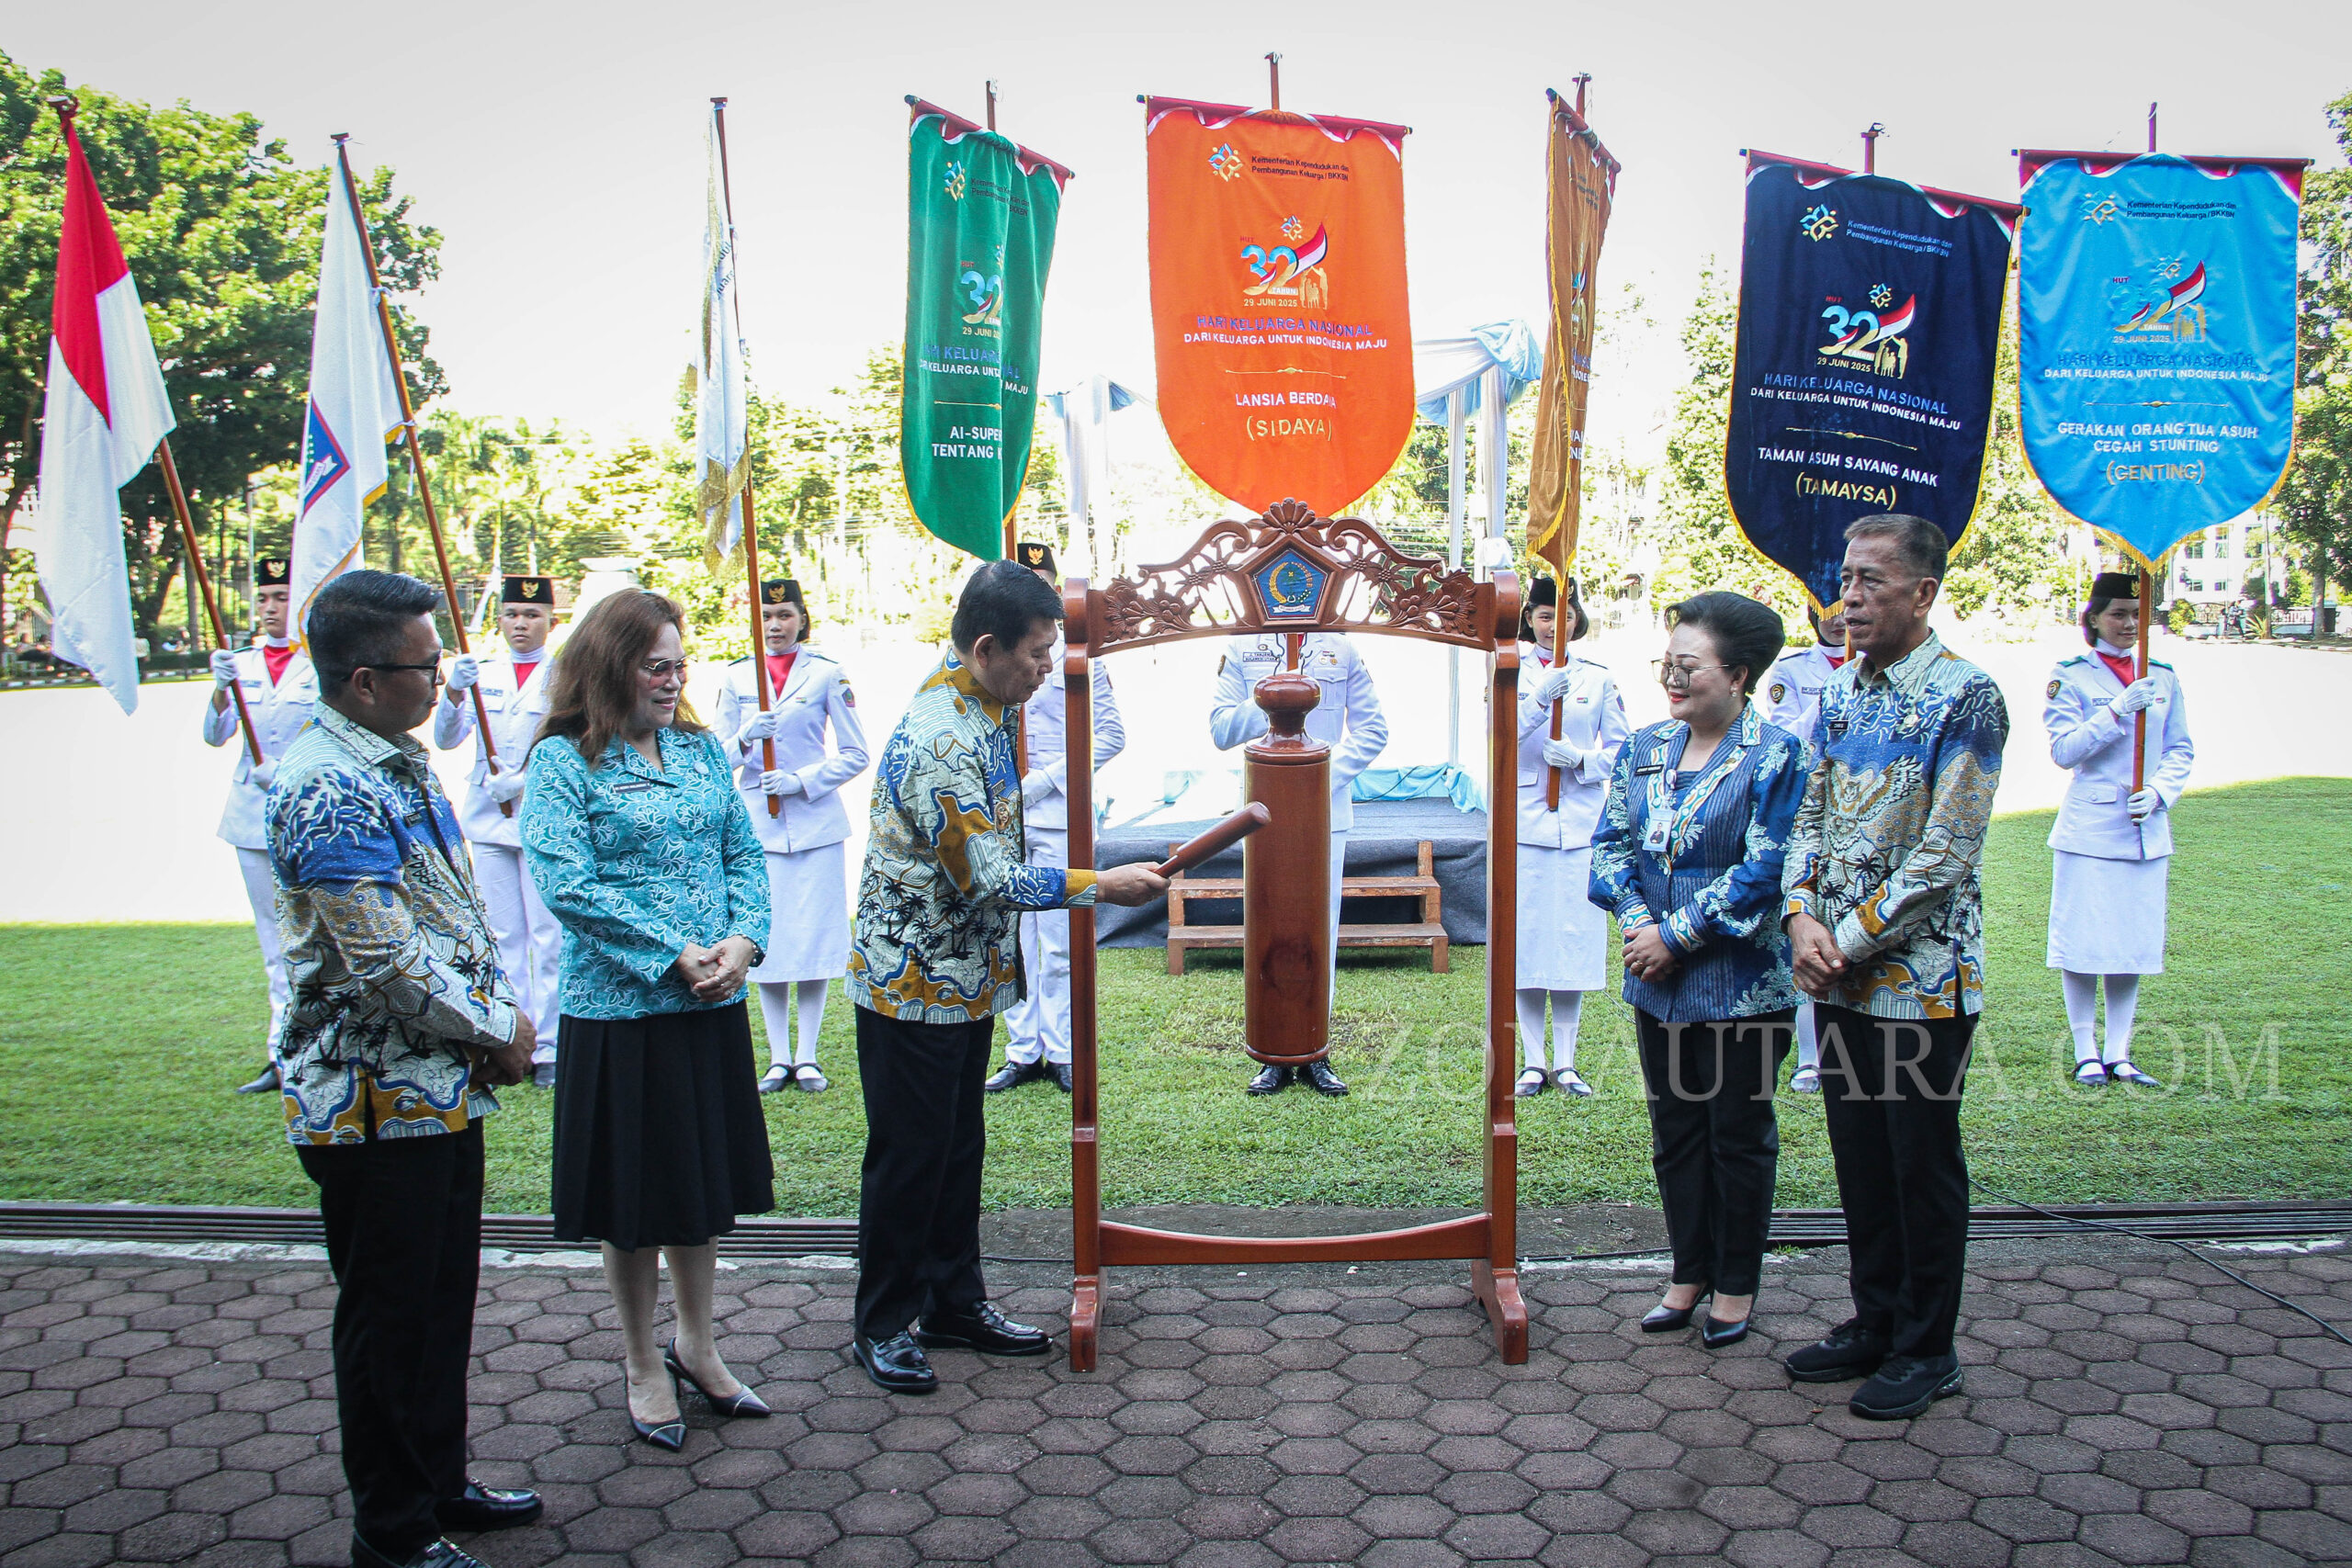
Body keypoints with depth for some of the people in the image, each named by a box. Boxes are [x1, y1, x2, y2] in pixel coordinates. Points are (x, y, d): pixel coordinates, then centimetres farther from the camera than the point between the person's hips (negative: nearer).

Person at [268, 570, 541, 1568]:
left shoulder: (399, 765, 10)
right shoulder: (329, 792, -21)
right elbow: (384, 965, -25)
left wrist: (500, 1014, 5)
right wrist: (496, 1032, -12)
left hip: (443, 1092, 9)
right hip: (376, 1104, -9)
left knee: (443, 1300, 20)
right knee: (388, 1320, 6)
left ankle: (439, 1483, 37)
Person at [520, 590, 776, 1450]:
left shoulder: (701, 748, 8)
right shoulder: (563, 761, -8)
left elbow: (744, 852, 8)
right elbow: (567, 887, -15)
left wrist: (742, 940, -10)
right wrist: (675, 956, -17)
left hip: (713, 1002, 5)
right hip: (618, 1006, -5)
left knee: (705, 1180, 15)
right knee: (635, 1192, 7)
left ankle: (696, 1345, 33)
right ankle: (643, 1365, 25)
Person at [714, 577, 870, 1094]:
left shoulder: (827, 674, 2)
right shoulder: (736, 677, 8)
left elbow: (855, 754, 1)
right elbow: (720, 756, 7)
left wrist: (803, 780, -12)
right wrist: (746, 739, -15)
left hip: (816, 822, -2)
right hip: (757, 823, 2)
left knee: (815, 937, -1)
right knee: (767, 940, 2)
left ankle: (807, 1056, 10)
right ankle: (779, 1058, 13)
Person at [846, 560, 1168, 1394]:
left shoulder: (981, 708, 5)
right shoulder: (939, 742, -27)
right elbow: (988, 880, -27)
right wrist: (1101, 885, -20)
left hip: (965, 980, 10)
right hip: (913, 985, -10)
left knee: (959, 1146, 18)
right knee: (908, 1155, 3)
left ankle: (954, 1300, 31)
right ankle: (884, 1325, 19)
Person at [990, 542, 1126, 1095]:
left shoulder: (1079, 657, 3)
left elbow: (1111, 734, -1)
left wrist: (1047, 779, -10)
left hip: (1057, 817, -2)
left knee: (1059, 944, 0)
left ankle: (1060, 1053, 11)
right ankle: (1022, 1053, 16)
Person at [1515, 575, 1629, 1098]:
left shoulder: (1598, 678, 8)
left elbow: (1620, 751, 8)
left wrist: (1581, 760, -11)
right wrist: (1541, 697, -27)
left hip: (1580, 824, 1)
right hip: (1524, 820, -1)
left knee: (1575, 937, 2)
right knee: (1526, 937, 1)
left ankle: (1565, 1062, 14)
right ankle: (1534, 1060, 13)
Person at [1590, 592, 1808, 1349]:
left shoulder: (1775, 757, -11)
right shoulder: (1644, 748, 7)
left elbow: (1764, 872, -17)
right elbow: (1610, 843, 6)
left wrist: (1676, 934, -18)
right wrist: (1635, 916, -11)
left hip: (1743, 988, -5)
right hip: (1658, 984, 6)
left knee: (1739, 1136, 9)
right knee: (1674, 1130, 15)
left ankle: (1735, 1285, 25)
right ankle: (1689, 1272, 30)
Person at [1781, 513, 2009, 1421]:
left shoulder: (1964, 697, -12)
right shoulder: (1842, 690, 9)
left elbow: (1945, 854, -17)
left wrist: (1852, 941, -15)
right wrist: (1803, 918, -5)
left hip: (1921, 976, -7)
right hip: (1840, 973, 7)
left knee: (1923, 1164, 5)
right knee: (1859, 1156, 15)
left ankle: (1927, 1349, 20)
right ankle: (1874, 1323, 30)